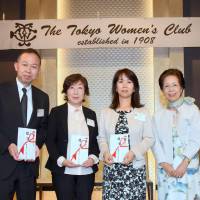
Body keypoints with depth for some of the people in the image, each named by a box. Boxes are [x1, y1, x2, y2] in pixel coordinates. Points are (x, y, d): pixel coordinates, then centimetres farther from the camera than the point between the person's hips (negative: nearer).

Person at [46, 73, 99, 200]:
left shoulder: (91, 114, 12)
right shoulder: (56, 112, 1)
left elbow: (96, 140, 12)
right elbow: (50, 141, -1)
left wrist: (94, 157, -6)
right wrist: (61, 160, -14)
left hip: (87, 171, 3)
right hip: (63, 171, -3)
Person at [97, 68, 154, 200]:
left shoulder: (142, 112, 4)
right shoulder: (106, 113, 8)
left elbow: (149, 138, 1)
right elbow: (101, 138, 7)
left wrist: (134, 153, -14)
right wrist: (105, 153, -12)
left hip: (135, 167, -1)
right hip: (111, 167, 1)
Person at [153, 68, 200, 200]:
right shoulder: (158, 115, 11)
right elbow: (156, 142, 4)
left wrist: (184, 164, -12)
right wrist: (165, 164, -10)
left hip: (188, 168, -2)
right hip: (166, 169, 2)